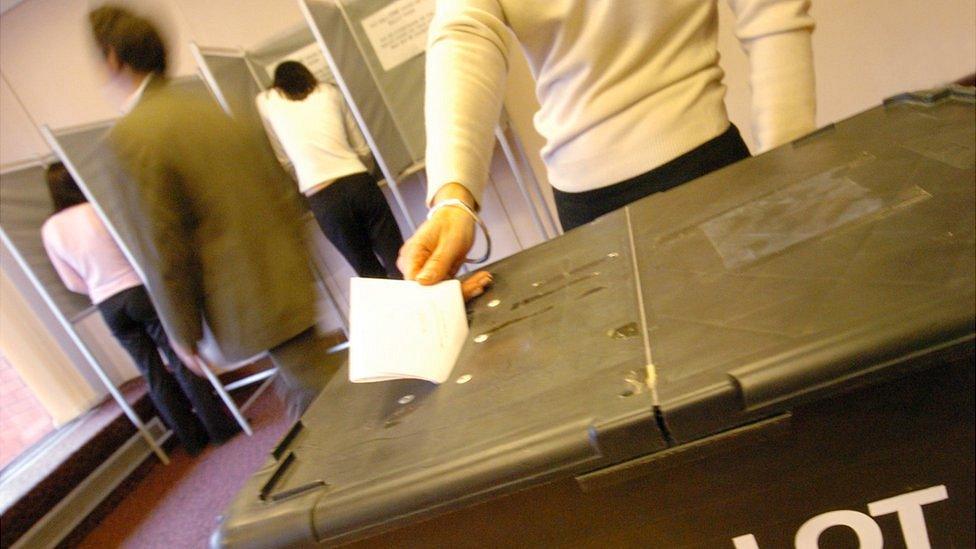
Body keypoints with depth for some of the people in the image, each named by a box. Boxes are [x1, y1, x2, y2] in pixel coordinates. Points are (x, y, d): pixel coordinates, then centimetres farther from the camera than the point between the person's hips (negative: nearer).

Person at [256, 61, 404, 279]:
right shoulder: (329, 91, 19)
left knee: (371, 275, 9)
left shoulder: (266, 101, 17)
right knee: (400, 265, 4)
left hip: (322, 197, -1)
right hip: (359, 182, 1)